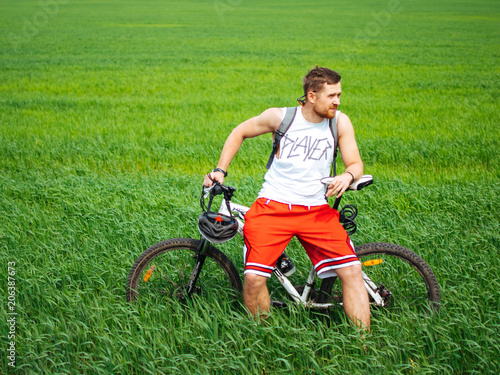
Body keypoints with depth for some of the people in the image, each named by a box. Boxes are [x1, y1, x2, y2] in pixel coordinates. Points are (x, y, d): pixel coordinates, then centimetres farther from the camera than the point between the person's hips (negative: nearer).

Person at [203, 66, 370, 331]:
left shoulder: (340, 122, 1)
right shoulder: (280, 117, -4)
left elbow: (356, 164, 3)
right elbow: (240, 132, 11)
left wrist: (347, 176, -21)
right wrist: (220, 170, 4)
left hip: (316, 210, 2)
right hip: (273, 207, -2)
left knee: (352, 271, -13)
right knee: (254, 278, -16)